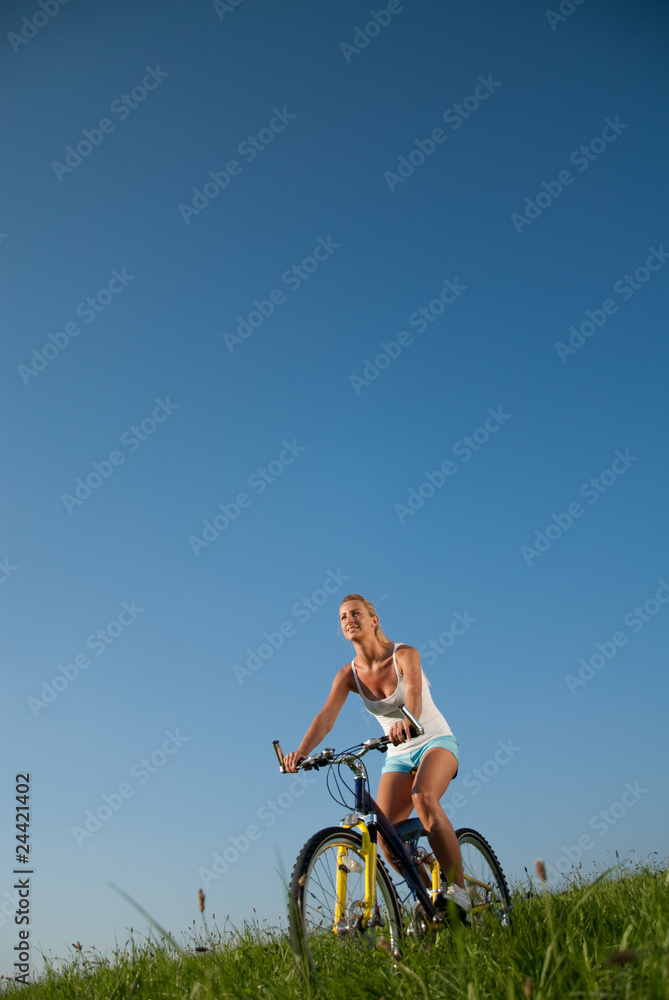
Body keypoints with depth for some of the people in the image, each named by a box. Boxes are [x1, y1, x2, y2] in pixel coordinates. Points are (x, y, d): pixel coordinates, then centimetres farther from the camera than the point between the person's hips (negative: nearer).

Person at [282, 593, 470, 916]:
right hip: (398, 755, 4)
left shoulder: (404, 654, -17)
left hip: (435, 742, -4)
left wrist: (406, 722, -59)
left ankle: (457, 889, -23)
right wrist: (301, 751, -40)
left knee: (423, 796, -34)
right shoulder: (349, 674, -7)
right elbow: (327, 714, -22)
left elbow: (414, 694, -36)